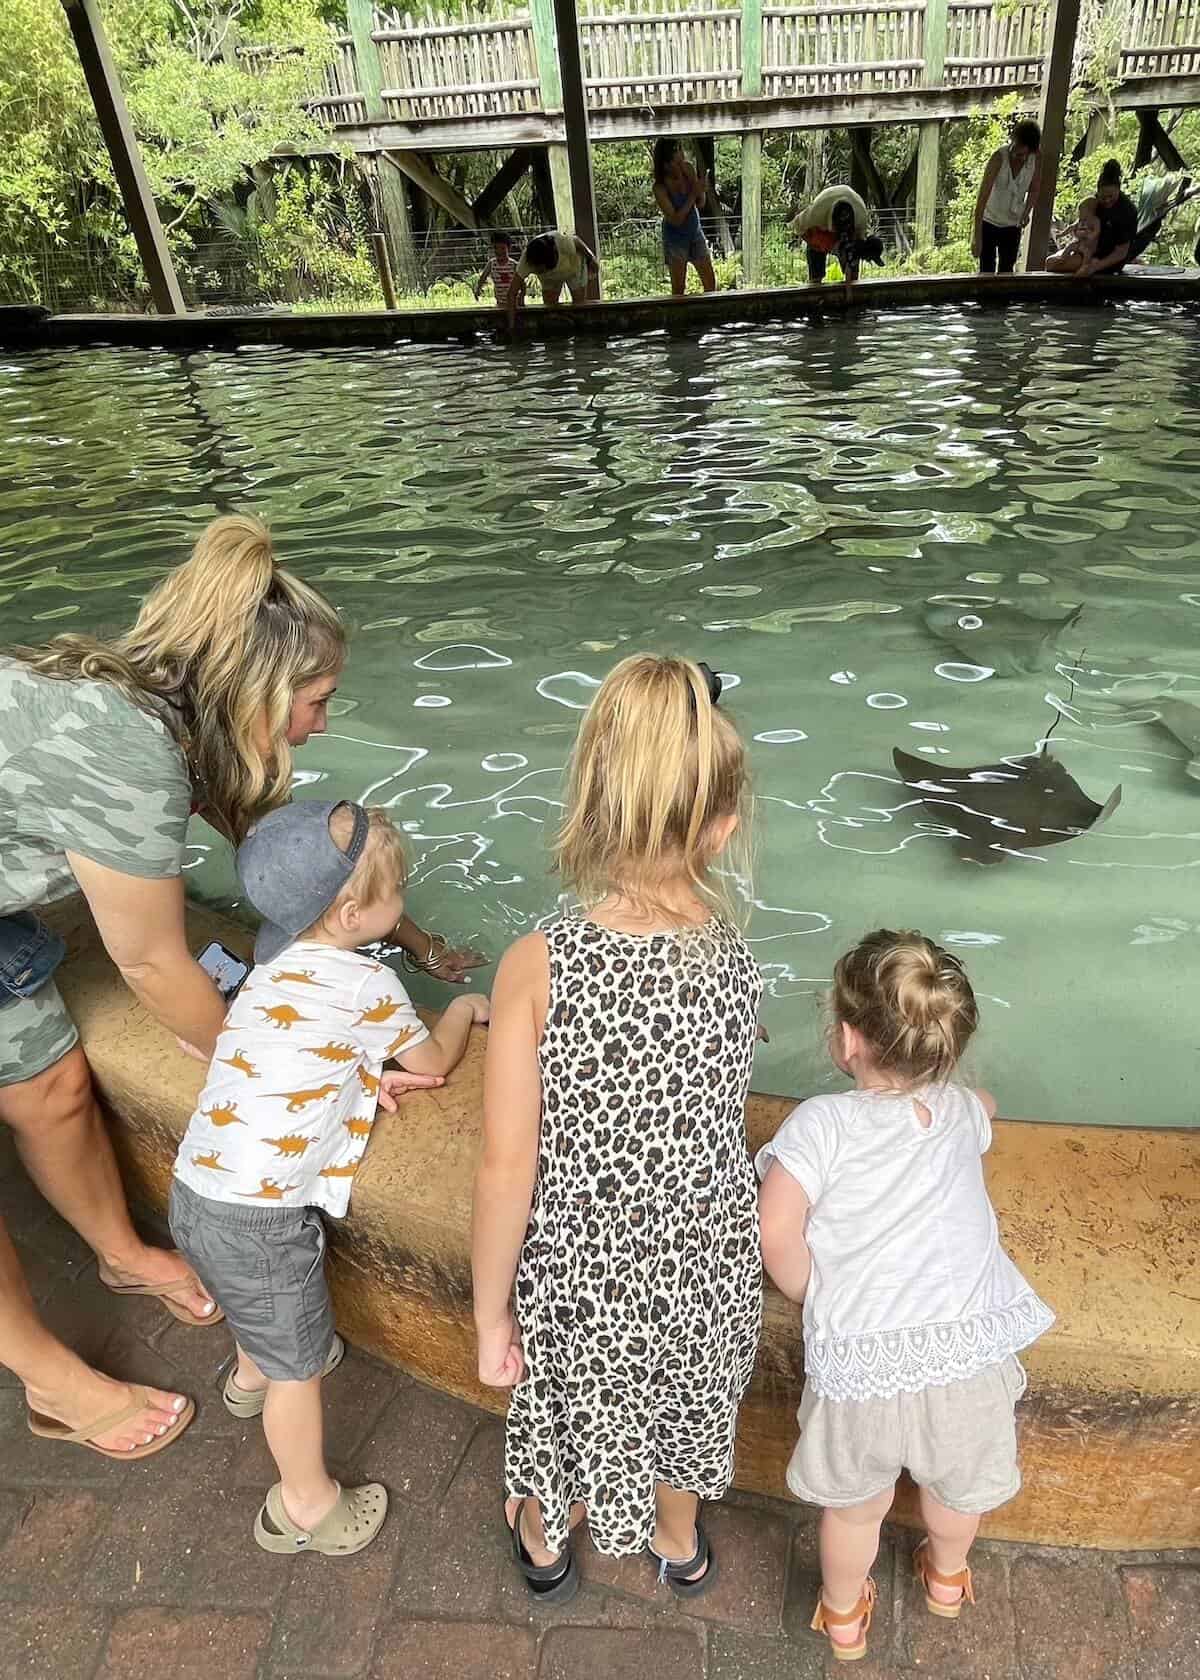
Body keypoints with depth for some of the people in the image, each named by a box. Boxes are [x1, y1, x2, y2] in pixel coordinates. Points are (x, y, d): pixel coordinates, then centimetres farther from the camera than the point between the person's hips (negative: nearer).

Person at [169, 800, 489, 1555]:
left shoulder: (277, 964, 3)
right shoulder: (368, 984, -19)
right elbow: (434, 1063, -4)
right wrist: (464, 1009, 13)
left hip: (196, 1191, 8)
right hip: (260, 1220, -8)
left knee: (269, 1311, 36)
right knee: (298, 1363, 16)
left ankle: (252, 1374, 65)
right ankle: (306, 1506, 38)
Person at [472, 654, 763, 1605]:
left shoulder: (539, 966, -29)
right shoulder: (736, 956, -19)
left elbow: (508, 1173, -22)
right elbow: (718, 1105, -3)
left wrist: (490, 1314, -5)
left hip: (584, 1271, -2)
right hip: (706, 1257, 2)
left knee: (573, 1411, 31)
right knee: (681, 1406, 34)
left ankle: (546, 1544, 64)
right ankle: (680, 1546, 65)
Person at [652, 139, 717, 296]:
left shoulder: (688, 170, -10)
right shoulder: (660, 188, -23)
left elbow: (701, 204, -3)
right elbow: (676, 219, -24)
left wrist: (701, 189, -24)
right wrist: (693, 194, -27)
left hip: (696, 232, 5)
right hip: (675, 239, -5)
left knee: (711, 283, 7)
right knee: (679, 288, 6)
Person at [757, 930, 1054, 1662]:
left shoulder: (823, 1121, -15)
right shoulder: (962, 1112, 1)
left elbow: (776, 1231, -22)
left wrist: (810, 1295, -2)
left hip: (862, 1359, -4)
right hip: (970, 1344, 4)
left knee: (856, 1503, 25)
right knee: (960, 1481, 34)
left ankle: (844, 1617, 51)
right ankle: (947, 1578, 63)